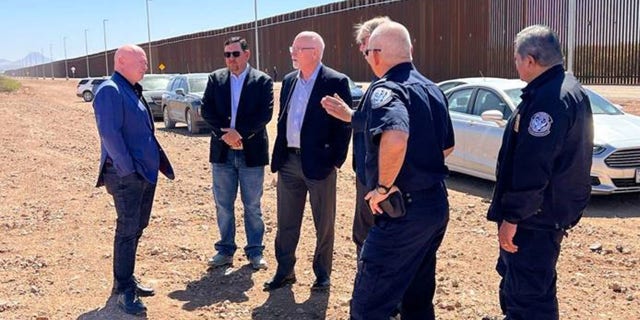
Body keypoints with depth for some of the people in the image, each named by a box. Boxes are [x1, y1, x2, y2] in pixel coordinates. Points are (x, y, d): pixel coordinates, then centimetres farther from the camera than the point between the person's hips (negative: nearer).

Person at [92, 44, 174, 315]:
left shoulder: (132, 91, 17)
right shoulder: (110, 91, -13)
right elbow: (109, 134, -21)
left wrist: (157, 163, 16)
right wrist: (127, 170, -22)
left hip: (146, 172, 10)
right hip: (126, 175, -10)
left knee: (137, 227, 15)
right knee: (128, 230, -5)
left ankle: (127, 280, 28)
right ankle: (124, 290, 4)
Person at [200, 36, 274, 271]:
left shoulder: (262, 81, -2)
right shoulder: (215, 79, 6)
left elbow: (265, 114, -11)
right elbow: (206, 110, -1)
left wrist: (240, 132, -18)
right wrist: (225, 134, -15)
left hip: (251, 152, -3)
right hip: (222, 152, 3)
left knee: (252, 206, 7)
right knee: (223, 205, 10)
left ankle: (255, 251, 18)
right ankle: (225, 250, 23)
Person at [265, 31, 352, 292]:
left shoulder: (336, 82, -9)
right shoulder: (289, 81, 10)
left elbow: (344, 125, -10)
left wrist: (336, 160, -12)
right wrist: (278, 155, 11)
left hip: (318, 162, -6)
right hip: (289, 161, 6)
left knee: (324, 224, 8)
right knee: (286, 222, 13)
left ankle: (322, 273, 24)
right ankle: (284, 271, 26)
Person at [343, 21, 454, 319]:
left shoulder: (385, 88, -16)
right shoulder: (431, 89, 12)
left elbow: (395, 139, -37)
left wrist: (384, 186, -22)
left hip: (403, 211, -9)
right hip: (436, 205, 9)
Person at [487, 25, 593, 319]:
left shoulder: (547, 99, -23)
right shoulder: (570, 90, 12)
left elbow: (532, 168, -27)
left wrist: (512, 217, -22)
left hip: (535, 217, -11)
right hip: (554, 209, 11)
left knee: (529, 295, -2)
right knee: (512, 274, 26)